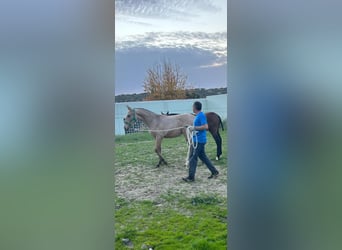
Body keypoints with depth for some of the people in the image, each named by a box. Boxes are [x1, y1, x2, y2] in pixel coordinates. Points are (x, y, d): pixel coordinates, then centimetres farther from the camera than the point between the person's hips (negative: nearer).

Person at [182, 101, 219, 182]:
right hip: (197, 140, 10)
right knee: (203, 157, 15)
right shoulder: (198, 116, 14)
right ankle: (214, 172, 23)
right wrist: (193, 128, 13)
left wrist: (194, 128, -20)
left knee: (193, 158, -5)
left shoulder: (201, 115, -15)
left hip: (199, 140, -10)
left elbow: (205, 127, -24)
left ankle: (191, 177, 1)